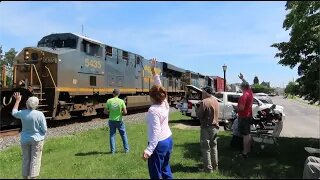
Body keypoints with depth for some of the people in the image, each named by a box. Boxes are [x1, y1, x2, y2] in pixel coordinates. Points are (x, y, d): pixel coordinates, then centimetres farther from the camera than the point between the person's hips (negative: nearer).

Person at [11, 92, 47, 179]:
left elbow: (14, 112, 19)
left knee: (26, 159, 15)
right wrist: (42, 134, 10)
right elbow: (44, 129, -13)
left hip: (25, 140, 4)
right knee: (35, 159, 3)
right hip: (36, 139, -3)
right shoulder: (40, 114, -17)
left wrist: (17, 101, 25)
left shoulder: (22, 113, -7)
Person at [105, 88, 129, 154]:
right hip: (119, 121, -1)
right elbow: (125, 112, -11)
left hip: (112, 120, 1)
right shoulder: (121, 101, -12)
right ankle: (126, 149, 20)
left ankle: (112, 150, 15)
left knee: (112, 135, 13)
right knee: (123, 135, 13)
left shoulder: (109, 101, -7)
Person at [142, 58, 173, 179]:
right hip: (168, 140, 9)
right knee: (166, 170, 22)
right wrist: (153, 71, 17)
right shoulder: (165, 103, 0)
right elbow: (159, 86, 11)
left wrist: (149, 150, -33)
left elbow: (156, 131, -29)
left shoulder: (153, 110, -22)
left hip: (159, 143, -8)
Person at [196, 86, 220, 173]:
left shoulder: (204, 102, -19)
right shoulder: (216, 101, 7)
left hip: (207, 127, -8)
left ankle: (208, 168, 7)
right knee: (213, 146, 19)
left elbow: (199, 115, -16)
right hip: (215, 127, 8)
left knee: (206, 148, 2)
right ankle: (215, 166, 28)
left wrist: (197, 109, 1)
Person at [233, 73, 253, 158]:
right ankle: (248, 150, 29)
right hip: (249, 116, 9)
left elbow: (241, 108, -28)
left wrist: (235, 107, -9)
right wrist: (242, 78, 37)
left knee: (245, 135, -5)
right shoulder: (250, 92, 5)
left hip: (244, 117, -9)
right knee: (248, 134, 18)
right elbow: (247, 85, 26)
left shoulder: (244, 96, -22)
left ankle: (245, 153, 0)